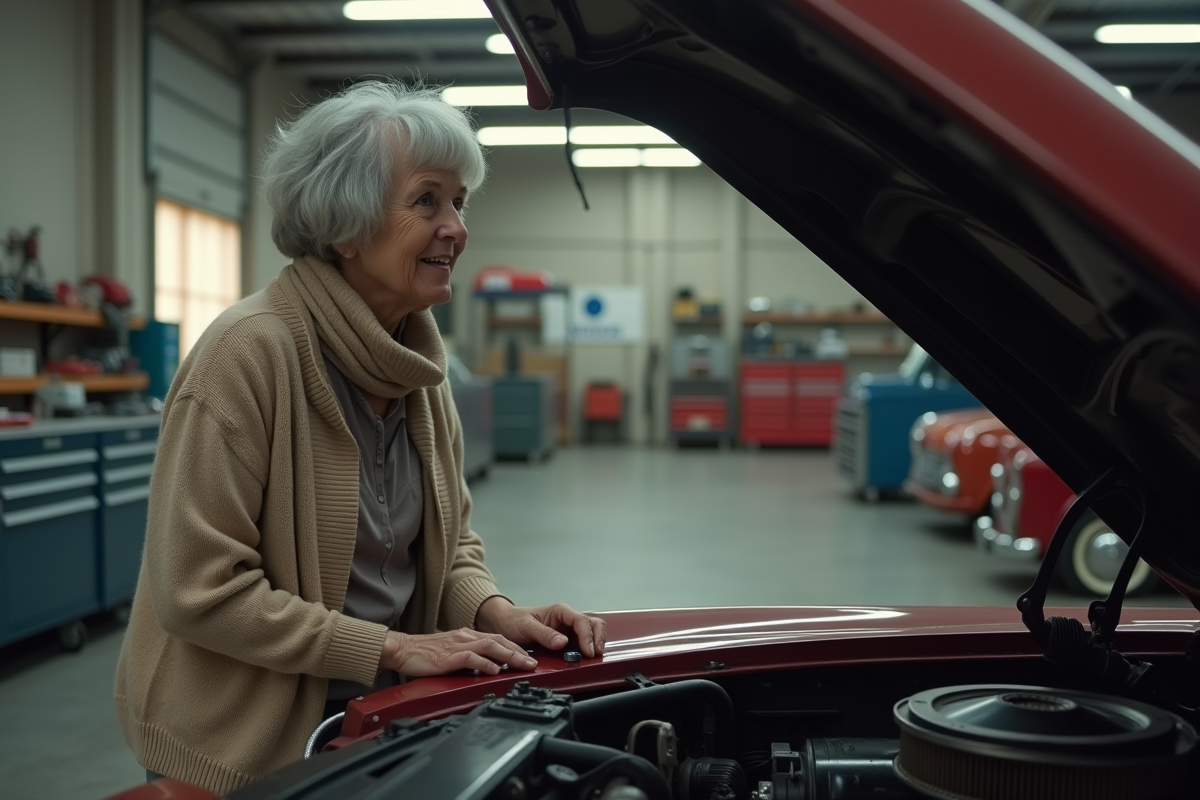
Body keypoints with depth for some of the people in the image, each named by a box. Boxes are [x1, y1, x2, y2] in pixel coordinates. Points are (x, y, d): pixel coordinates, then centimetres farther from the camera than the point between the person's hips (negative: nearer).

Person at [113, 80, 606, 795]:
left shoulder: (418, 358, 1)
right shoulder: (249, 351, -22)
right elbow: (198, 589, -24)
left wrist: (497, 614, -11)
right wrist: (394, 649, -22)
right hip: (245, 742, -6)